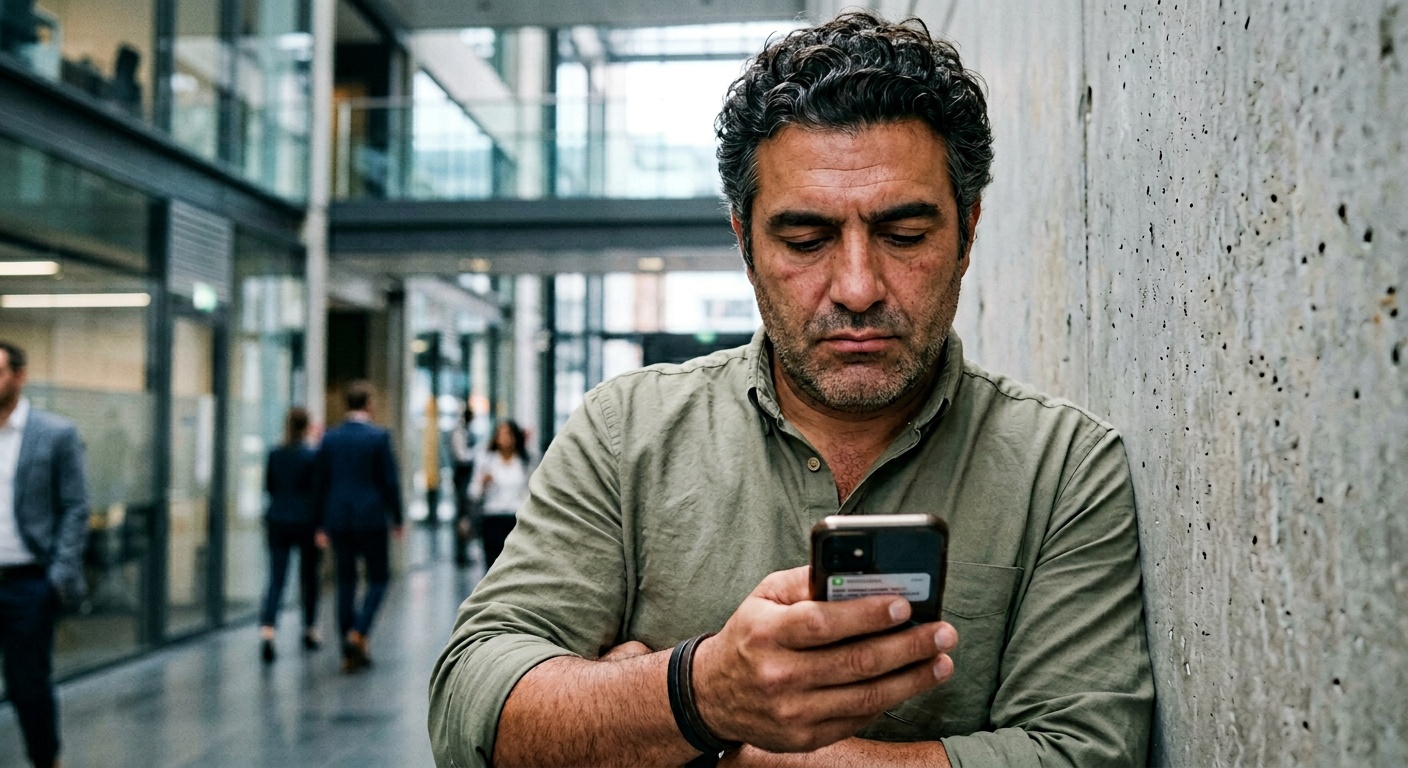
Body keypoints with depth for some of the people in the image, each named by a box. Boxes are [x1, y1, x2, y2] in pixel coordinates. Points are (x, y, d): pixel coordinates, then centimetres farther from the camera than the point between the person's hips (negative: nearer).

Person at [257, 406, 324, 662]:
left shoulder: (274, 455, 2)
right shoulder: (312, 456, -11)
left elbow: (268, 487, 12)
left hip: (277, 522, 3)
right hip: (306, 523, -3)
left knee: (276, 579, 0)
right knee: (309, 578, 14)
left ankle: (267, 629, -20)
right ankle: (310, 632, 24)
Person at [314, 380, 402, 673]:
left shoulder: (329, 438, 4)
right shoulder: (378, 437, -8)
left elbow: (319, 482, 7)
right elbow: (390, 481, -8)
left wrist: (321, 523, 14)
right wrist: (397, 518, 2)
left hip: (338, 519, 4)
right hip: (371, 517, -4)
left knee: (345, 581, 9)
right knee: (378, 578, 10)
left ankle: (350, 652, 11)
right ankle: (359, 632, -9)